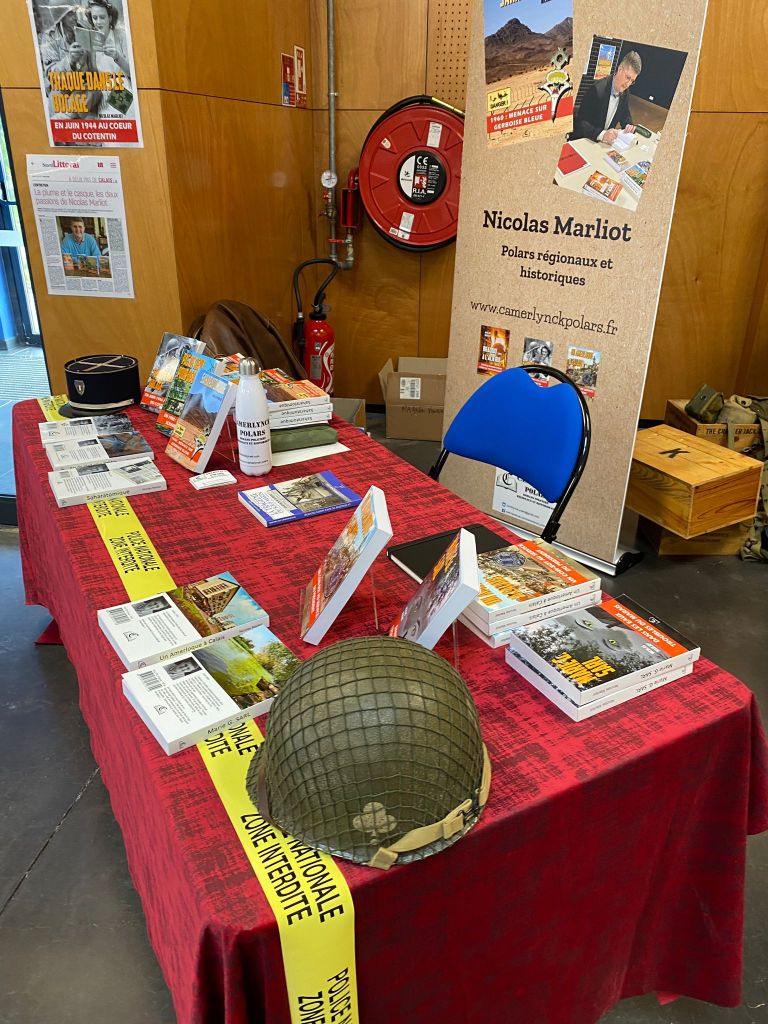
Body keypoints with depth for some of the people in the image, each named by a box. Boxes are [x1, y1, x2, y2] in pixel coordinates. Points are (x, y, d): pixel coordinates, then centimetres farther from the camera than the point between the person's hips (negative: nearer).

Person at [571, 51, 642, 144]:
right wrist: (601, 134, -39)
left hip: (606, 139, 7)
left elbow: (625, 115, 17)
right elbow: (581, 122, -25)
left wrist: (628, 125, -8)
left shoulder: (625, 91, 1)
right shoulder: (597, 89, -21)